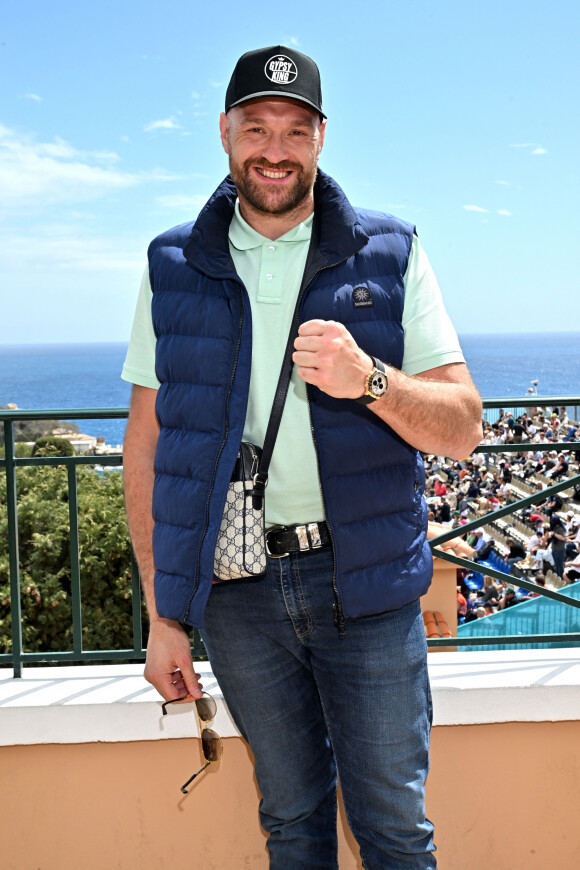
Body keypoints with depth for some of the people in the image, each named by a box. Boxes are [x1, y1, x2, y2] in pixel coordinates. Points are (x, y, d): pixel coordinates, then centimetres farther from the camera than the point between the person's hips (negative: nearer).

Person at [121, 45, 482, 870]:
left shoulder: (389, 256, 0)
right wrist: (161, 615, 2)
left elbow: (463, 428, -2)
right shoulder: (175, 269, 4)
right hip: (237, 589, 1)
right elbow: (147, 445, 4)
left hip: (363, 580, -1)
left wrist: (368, 380, -23)